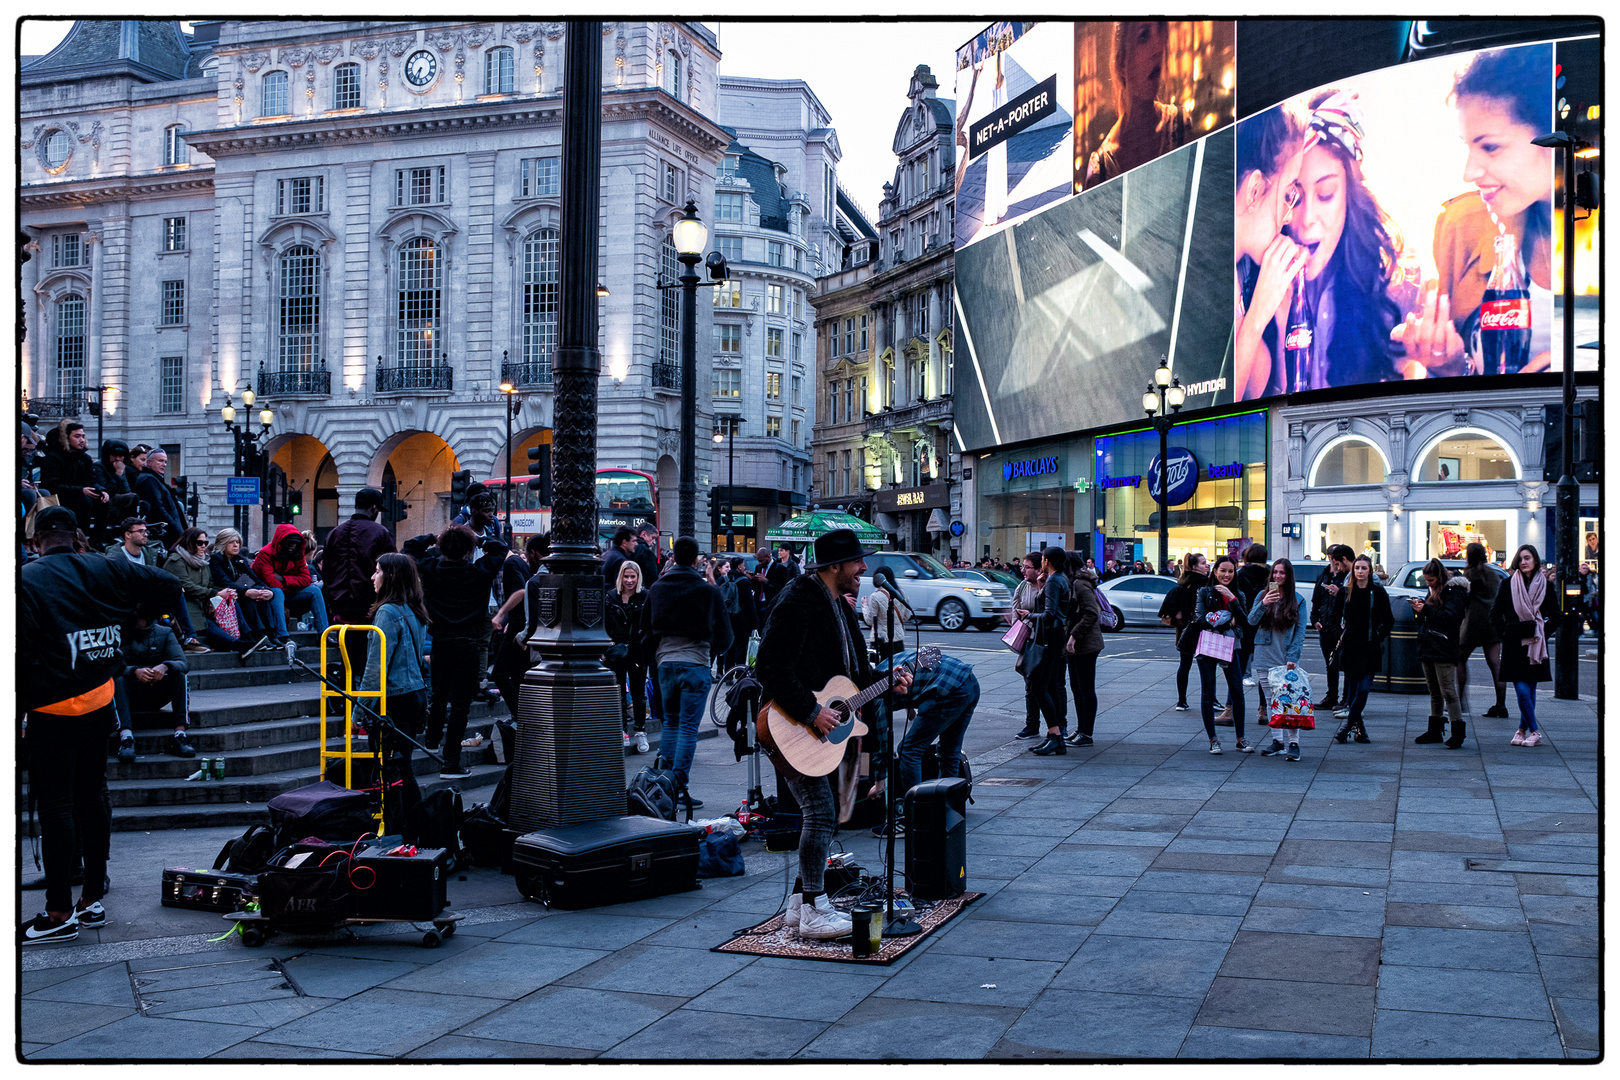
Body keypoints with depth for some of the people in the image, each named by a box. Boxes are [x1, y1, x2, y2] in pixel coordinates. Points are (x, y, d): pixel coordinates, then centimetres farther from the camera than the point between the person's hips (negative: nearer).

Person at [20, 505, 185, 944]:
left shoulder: (24, 581, -13)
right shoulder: (105, 570, 2)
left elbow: (19, 650, -17)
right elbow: (168, 586, 7)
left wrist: (19, 707, -9)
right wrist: (127, 619, 19)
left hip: (53, 709, -5)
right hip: (100, 702, 6)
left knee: (55, 806, -1)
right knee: (91, 797, 13)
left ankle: (59, 913, 3)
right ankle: (93, 900, 19)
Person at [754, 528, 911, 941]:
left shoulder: (839, 604, 13)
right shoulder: (796, 602, -19)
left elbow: (850, 667, 22)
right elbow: (771, 670, -25)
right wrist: (811, 712, -24)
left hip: (825, 729, 10)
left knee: (825, 813, 12)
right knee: (821, 812, -11)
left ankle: (800, 902, 22)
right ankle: (815, 912, -3)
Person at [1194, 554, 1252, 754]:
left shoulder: (1239, 595, 9)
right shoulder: (1205, 592, 0)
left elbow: (1244, 622, -5)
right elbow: (1200, 620, -9)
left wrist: (1232, 598, -15)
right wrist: (1227, 622, -8)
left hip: (1230, 648, 2)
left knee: (1238, 693, 0)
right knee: (1208, 694, 1)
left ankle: (1240, 739, 10)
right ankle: (1213, 740, 9)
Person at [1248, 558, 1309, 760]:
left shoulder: (1297, 599, 2)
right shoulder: (1263, 595, 7)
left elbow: (1300, 630, 0)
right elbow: (1251, 621, -1)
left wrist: (1293, 656, -10)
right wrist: (1263, 604, -20)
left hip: (1287, 658, -3)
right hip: (1264, 658, 3)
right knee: (1270, 701, 7)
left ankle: (1294, 743, -6)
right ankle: (1276, 741, 14)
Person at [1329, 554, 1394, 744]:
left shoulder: (1378, 592, -1)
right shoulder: (1345, 591, 4)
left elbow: (1389, 621, 5)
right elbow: (1335, 616, 17)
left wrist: (1379, 637, -1)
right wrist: (1341, 634, 9)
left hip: (1370, 648, -2)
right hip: (1349, 646, 2)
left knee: (1364, 689, -10)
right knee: (1352, 690, 4)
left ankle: (1347, 724, -3)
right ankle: (1359, 728, 13)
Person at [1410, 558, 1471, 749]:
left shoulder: (1454, 592, -8)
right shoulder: (1433, 591, 18)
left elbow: (1450, 617, -19)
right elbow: (1424, 619, 22)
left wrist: (1426, 609, -20)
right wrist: (1419, 608, 2)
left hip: (1444, 650, -9)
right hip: (1428, 647, 9)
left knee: (1448, 691, -11)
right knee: (1434, 692, 12)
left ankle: (1458, 731, -9)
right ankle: (1435, 731, 17)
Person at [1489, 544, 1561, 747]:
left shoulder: (1546, 586, 4)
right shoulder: (1508, 584, 2)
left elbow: (1554, 617, 9)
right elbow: (1495, 613, 6)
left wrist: (1541, 634, 0)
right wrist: (1504, 634, 0)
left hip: (1535, 646, 1)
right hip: (1513, 645, -1)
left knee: (1530, 691, 5)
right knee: (1522, 691, -9)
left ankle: (1522, 730, 16)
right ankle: (1534, 731, -1)